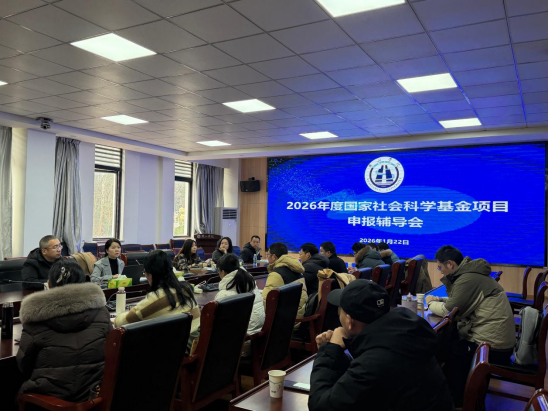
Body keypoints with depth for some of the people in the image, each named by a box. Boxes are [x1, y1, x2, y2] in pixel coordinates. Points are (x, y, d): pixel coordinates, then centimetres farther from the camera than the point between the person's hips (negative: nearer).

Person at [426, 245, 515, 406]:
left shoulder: (468, 279, -20)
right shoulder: (469, 272, 10)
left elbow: (448, 311, -15)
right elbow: (456, 302, 21)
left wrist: (431, 303, 2)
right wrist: (438, 300, 8)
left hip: (493, 346, -9)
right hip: (498, 339, 9)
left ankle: (458, 401, 19)